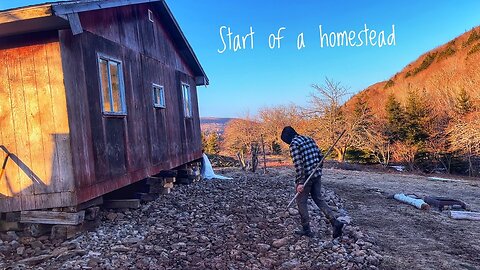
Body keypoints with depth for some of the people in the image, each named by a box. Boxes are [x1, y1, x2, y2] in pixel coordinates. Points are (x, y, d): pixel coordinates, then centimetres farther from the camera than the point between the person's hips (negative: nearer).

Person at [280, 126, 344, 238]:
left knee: (301, 202, 8)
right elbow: (320, 156, 13)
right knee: (319, 199, 16)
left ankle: (306, 229, 15)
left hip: (306, 177, -8)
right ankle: (335, 222, 6)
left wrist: (300, 182, -18)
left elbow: (298, 164, -19)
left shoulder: (294, 144, -12)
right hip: (317, 175, 8)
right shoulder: (309, 139, 12)